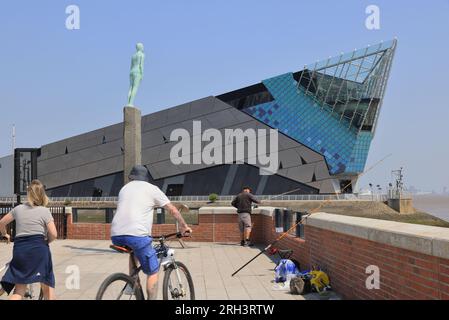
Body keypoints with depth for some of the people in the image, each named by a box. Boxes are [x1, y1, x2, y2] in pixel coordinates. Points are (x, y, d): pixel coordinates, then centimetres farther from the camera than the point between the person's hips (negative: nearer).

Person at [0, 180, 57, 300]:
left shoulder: (18, 209, 12)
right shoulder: (44, 211, 1)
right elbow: (53, 234, -7)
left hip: (19, 249, 3)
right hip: (39, 249, -3)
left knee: (19, 290, 5)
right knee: (47, 285, 9)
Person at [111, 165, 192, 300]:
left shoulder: (124, 188, 26)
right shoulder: (152, 189, 13)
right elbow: (172, 210, 15)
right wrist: (183, 226, 28)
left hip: (116, 235, 6)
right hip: (137, 234, -5)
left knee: (134, 250, 37)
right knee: (153, 272, 7)